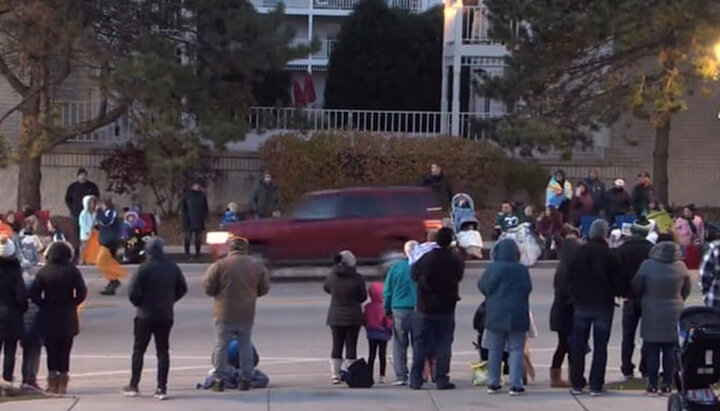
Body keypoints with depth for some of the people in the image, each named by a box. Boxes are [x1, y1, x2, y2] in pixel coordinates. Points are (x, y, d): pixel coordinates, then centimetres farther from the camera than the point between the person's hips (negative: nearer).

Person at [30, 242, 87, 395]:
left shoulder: (43, 272, -5)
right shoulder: (72, 271, -6)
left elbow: (34, 294, -9)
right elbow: (82, 292, -10)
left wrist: (44, 305, 4)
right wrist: (72, 304, 4)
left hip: (48, 316, 0)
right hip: (67, 317, 0)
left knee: (51, 350, 9)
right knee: (64, 351, 7)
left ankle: (52, 384, 8)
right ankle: (62, 385, 6)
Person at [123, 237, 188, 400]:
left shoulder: (144, 268, -14)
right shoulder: (173, 268, 1)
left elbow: (133, 291, -17)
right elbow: (182, 288, 8)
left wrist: (138, 303, 2)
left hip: (145, 315, -3)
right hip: (166, 315, 4)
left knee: (138, 350, 8)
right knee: (163, 351, 7)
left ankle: (133, 386, 9)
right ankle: (162, 388, 3)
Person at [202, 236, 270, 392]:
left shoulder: (220, 265, -11)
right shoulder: (257, 265, -1)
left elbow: (208, 287, -7)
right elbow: (264, 288, 8)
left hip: (225, 315, -2)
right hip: (247, 315, 3)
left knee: (221, 346, 6)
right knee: (246, 346, 13)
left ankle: (219, 381, 7)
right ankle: (246, 380, 14)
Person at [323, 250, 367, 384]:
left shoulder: (332, 277, -6)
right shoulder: (357, 278, -13)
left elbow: (326, 288, 14)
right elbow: (363, 296, -2)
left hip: (335, 317, 3)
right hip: (353, 317, -3)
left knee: (337, 345, 9)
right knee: (351, 346, 3)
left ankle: (335, 375, 7)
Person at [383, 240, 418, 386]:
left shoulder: (395, 268, 0)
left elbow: (387, 291, 5)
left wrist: (387, 309, 16)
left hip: (400, 310, 0)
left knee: (399, 344, 6)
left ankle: (401, 376, -1)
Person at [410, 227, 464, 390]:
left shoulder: (426, 259, -10)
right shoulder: (455, 261, -10)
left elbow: (415, 275, 2)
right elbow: (458, 277, 5)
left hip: (425, 308, 1)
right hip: (446, 309, -1)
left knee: (420, 343, 8)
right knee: (443, 344, 5)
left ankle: (416, 379, 7)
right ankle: (441, 379, 3)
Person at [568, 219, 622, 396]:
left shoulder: (579, 253, -1)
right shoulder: (610, 255, -11)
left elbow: (571, 277, 3)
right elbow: (617, 280, -6)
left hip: (581, 304, 3)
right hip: (603, 305, -2)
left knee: (578, 345, 10)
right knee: (600, 346, 3)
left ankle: (577, 384, 10)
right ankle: (596, 385, -1)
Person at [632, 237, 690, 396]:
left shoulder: (648, 266, -15)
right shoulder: (681, 267, -7)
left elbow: (637, 287, -6)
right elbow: (686, 289, 5)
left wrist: (644, 299, 15)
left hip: (652, 314, -2)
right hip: (674, 313, 2)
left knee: (652, 352, 5)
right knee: (670, 351, 10)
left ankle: (653, 386, 6)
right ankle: (668, 385, 11)